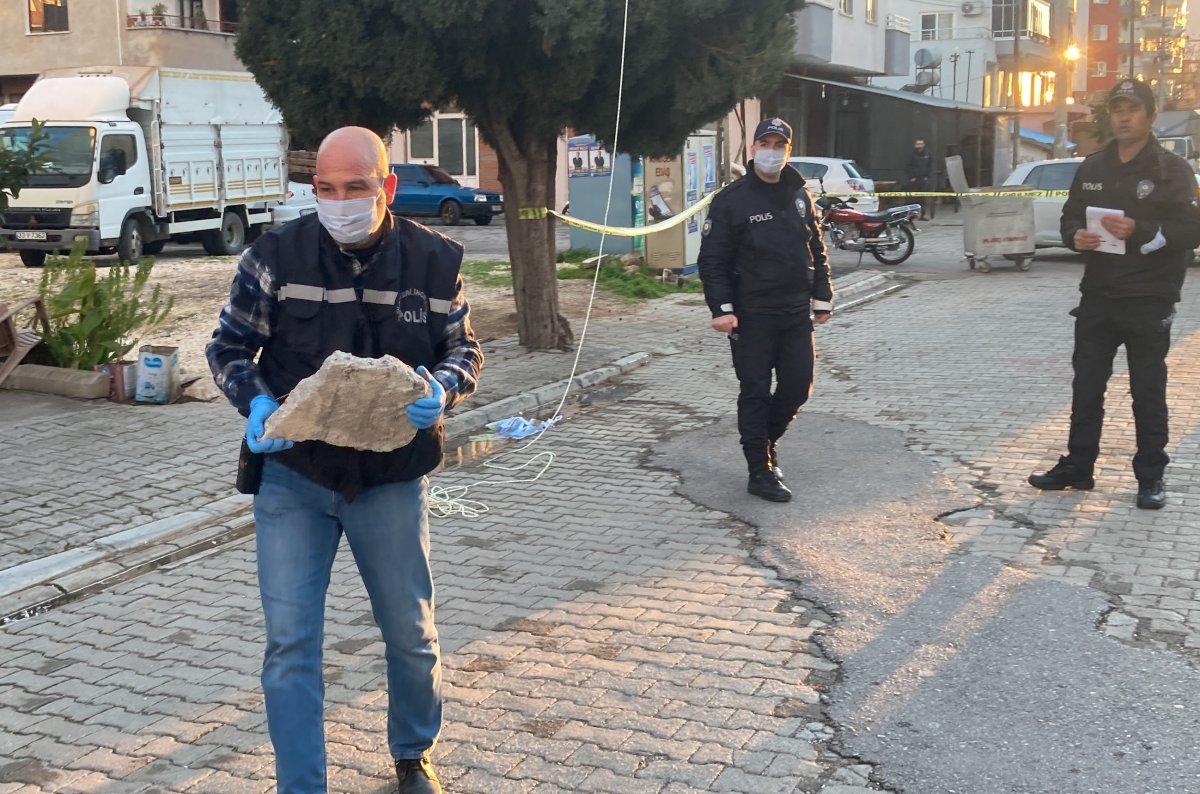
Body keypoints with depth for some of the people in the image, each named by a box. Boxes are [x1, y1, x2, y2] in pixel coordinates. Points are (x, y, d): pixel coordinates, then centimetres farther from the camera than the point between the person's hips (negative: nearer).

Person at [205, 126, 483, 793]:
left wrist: (441, 389, -19)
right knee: (289, 642, -1)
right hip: (293, 476, -1)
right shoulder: (276, 254, -8)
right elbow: (229, 348, 1)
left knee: (412, 635, 14)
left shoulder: (435, 260, -5)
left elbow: (464, 350, 4)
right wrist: (255, 403, -20)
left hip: (392, 481, 1)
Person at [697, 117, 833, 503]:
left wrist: (822, 297, 12)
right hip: (752, 315, -5)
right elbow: (712, 259, -8)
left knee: (798, 386, 7)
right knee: (756, 392, 2)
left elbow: (816, 249, 18)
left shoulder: (800, 196, 11)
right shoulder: (732, 200, -6)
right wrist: (721, 308, -16)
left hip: (796, 312, 5)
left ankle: (765, 441, 32)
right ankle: (760, 472, 10)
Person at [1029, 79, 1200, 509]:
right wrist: (1077, 237, -5)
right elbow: (1070, 217, 18)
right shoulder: (1093, 168, 12)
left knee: (1148, 393, 4)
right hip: (1097, 297, 5)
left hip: (1149, 301, -5)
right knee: (1085, 387, 10)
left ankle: (1150, 476, 14)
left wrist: (1140, 231, -24)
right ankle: (1077, 466, 20)